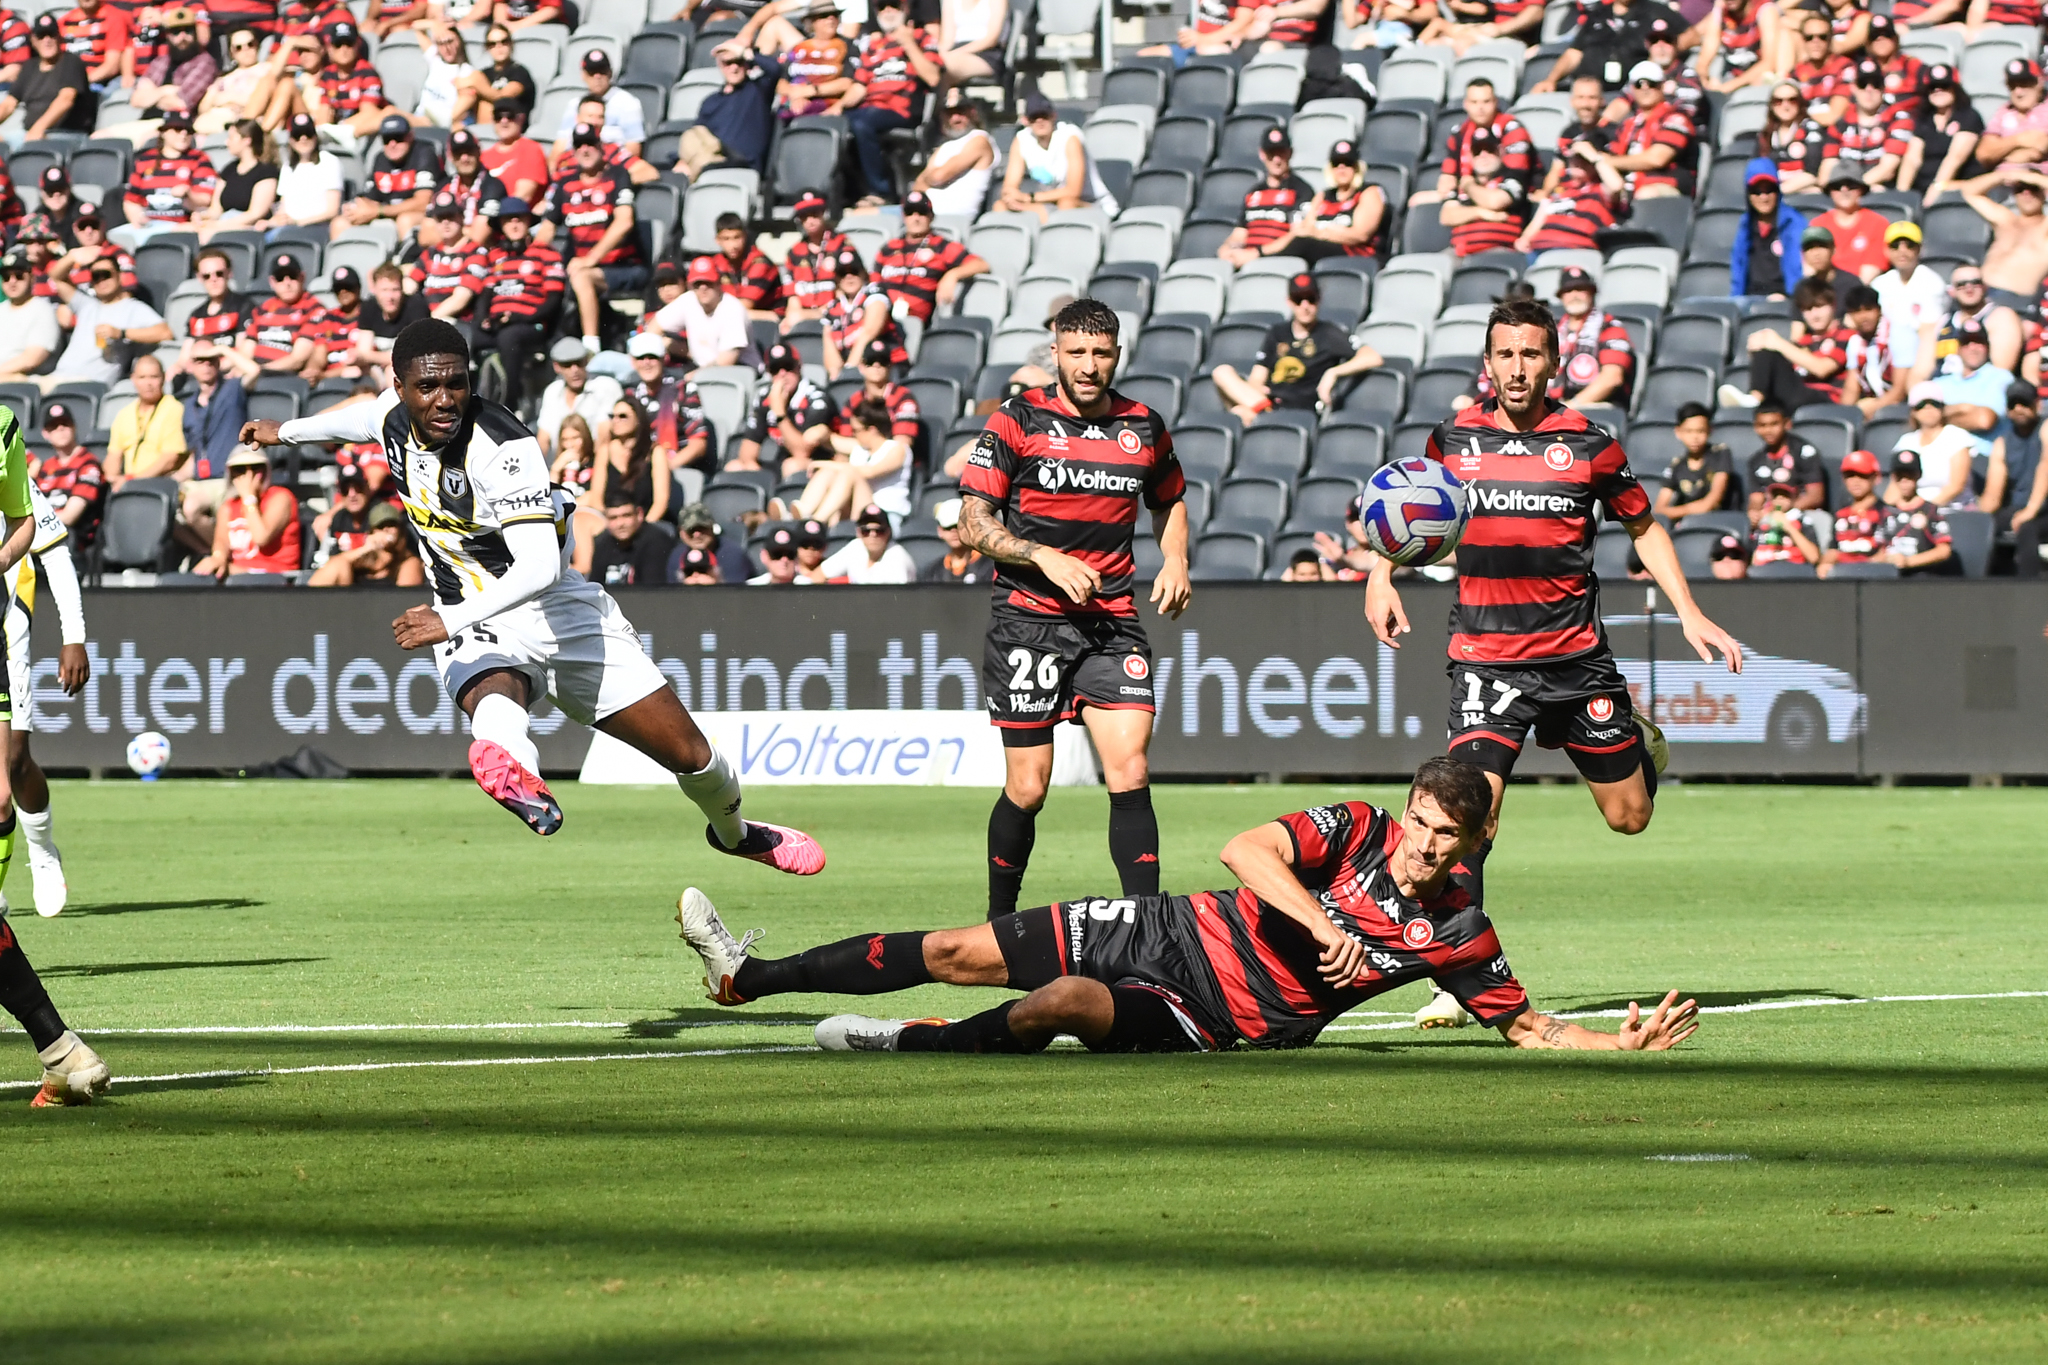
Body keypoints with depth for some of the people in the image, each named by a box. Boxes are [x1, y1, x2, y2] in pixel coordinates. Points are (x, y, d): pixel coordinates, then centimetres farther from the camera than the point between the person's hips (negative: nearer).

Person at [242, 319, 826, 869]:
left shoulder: (500, 447, -26)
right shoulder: (394, 414, -5)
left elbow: (539, 568, -35)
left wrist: (452, 620, -43)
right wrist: (287, 431, 39)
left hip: (558, 607, -3)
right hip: (472, 625, 3)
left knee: (691, 755, 2)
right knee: (494, 695, -38)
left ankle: (735, 832, 35)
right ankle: (513, 771, -74)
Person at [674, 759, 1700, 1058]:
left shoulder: (1457, 934, -7)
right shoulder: (1358, 829, -6)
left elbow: (1525, 1026, 2)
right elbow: (1246, 851, -18)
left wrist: (1628, 1043, -11)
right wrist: (1321, 924, -28)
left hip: (1219, 1024, -2)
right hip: (1169, 932, 2)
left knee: (1065, 1004, -32)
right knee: (958, 953, -3)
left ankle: (913, 1045, -8)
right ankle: (746, 978, 9)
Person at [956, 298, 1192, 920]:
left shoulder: (1144, 426, 8)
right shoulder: (1017, 420, -3)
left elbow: (1170, 500, 27)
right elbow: (972, 522, -4)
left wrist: (1175, 560, 8)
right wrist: (1046, 558, -16)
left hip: (1112, 621, 3)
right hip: (1028, 618, -2)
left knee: (1130, 771, -12)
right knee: (1028, 787, -1)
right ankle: (1000, 925, 18)